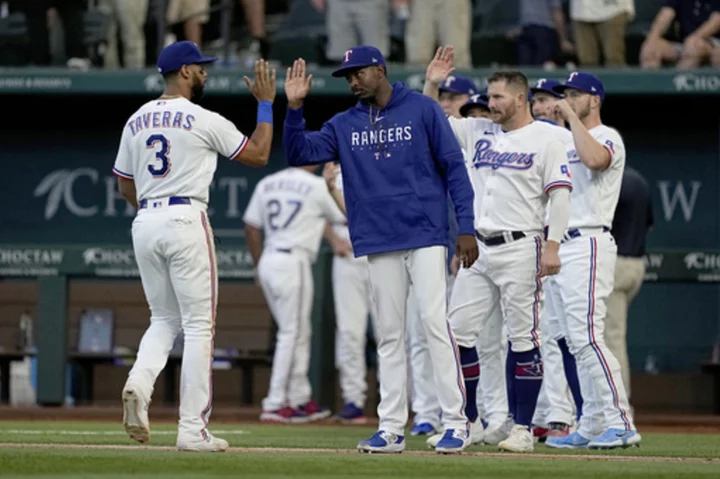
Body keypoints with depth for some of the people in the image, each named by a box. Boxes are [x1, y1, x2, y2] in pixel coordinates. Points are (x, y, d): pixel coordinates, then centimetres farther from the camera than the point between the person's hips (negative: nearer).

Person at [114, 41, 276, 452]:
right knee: (199, 325, 0)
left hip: (144, 223, 6)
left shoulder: (137, 121, 11)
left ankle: (139, 384, -13)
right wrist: (266, 104, 10)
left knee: (164, 320, 17)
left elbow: (124, 186, 16)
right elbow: (259, 154, 2)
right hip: (186, 221, -6)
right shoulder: (204, 121, -7)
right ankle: (193, 429, -2)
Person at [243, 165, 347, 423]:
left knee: (299, 333, 16)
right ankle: (275, 405, -8)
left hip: (268, 260, 7)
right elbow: (342, 217, 8)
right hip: (294, 262, -7)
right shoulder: (317, 186, -5)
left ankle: (300, 400, 19)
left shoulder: (267, 184, 11)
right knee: (292, 333, -4)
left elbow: (251, 227, 11)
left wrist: (259, 265, 18)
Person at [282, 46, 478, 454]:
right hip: (380, 244, 4)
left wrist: (467, 228, -7)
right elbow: (300, 153, 5)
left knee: (435, 322, -12)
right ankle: (391, 429, 8)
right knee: (389, 334, 5)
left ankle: (456, 422, -10)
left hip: (427, 236, -4)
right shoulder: (344, 125, 12)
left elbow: (454, 167, -1)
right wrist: (295, 108, -9)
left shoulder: (423, 110, 0)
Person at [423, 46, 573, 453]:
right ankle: (466, 421, 11)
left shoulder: (546, 137, -3)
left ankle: (523, 429, -1)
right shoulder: (479, 132, 14)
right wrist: (432, 85, 4)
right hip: (478, 249, 6)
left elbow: (560, 194, -8)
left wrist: (552, 247, -16)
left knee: (523, 338, -4)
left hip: (520, 248, -6)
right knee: (459, 332, 3)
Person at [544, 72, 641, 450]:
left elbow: (594, 159, -29)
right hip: (561, 246, 10)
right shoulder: (566, 142, 23)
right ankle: (592, 428, 10)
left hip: (588, 245, -10)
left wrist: (571, 117, -19)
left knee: (587, 338, -17)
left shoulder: (607, 137, -5)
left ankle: (621, 424, -19)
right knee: (577, 343, 8)